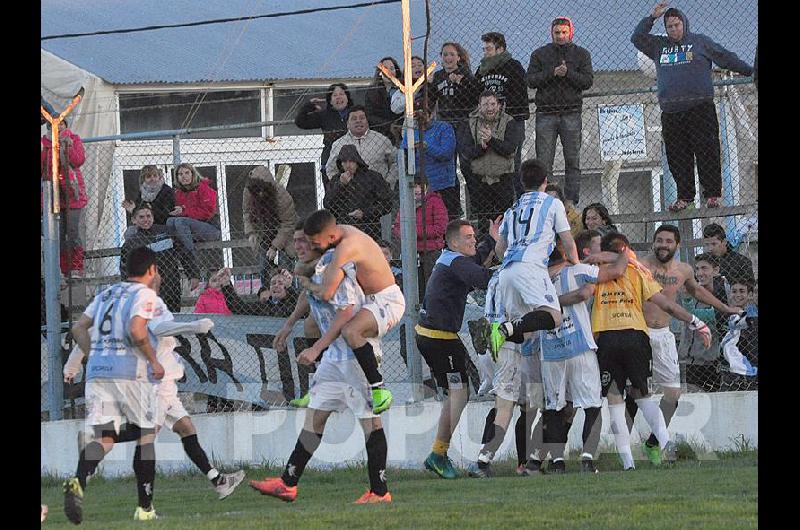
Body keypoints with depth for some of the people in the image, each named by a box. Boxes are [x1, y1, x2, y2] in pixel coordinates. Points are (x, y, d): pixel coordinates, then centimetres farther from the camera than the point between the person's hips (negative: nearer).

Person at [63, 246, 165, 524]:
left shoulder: (106, 293, 19)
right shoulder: (144, 293, -2)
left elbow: (78, 329, 17)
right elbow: (136, 331, -17)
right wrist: (154, 361, -6)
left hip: (97, 371, 5)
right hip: (130, 371, -5)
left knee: (104, 438, 0)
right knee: (146, 435, 10)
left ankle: (78, 481, -30)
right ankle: (145, 507, 12)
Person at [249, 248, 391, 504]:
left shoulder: (330, 265, -18)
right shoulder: (313, 266, 11)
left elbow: (346, 312, -23)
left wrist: (317, 348, -22)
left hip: (356, 350, -10)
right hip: (336, 353, 10)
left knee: (368, 417, -5)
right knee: (315, 414, 11)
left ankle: (379, 491, -1)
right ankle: (288, 483, 14)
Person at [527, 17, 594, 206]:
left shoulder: (581, 54, 8)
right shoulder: (539, 54, 8)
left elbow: (588, 81, -1)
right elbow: (531, 80, -3)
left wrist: (568, 73, -16)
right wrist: (552, 73, -16)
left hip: (571, 113, 0)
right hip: (546, 114, 0)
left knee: (572, 160, 2)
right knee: (544, 161, -5)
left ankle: (572, 201, 5)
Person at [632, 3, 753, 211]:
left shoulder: (700, 41, 10)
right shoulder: (659, 45, 19)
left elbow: (726, 58, 13)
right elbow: (637, 39, 14)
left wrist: (750, 71, 12)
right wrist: (652, 18, 7)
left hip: (700, 108, -3)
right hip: (670, 112, 3)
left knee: (706, 151, -8)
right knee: (677, 157, 1)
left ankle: (713, 194, -4)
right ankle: (685, 196, 6)